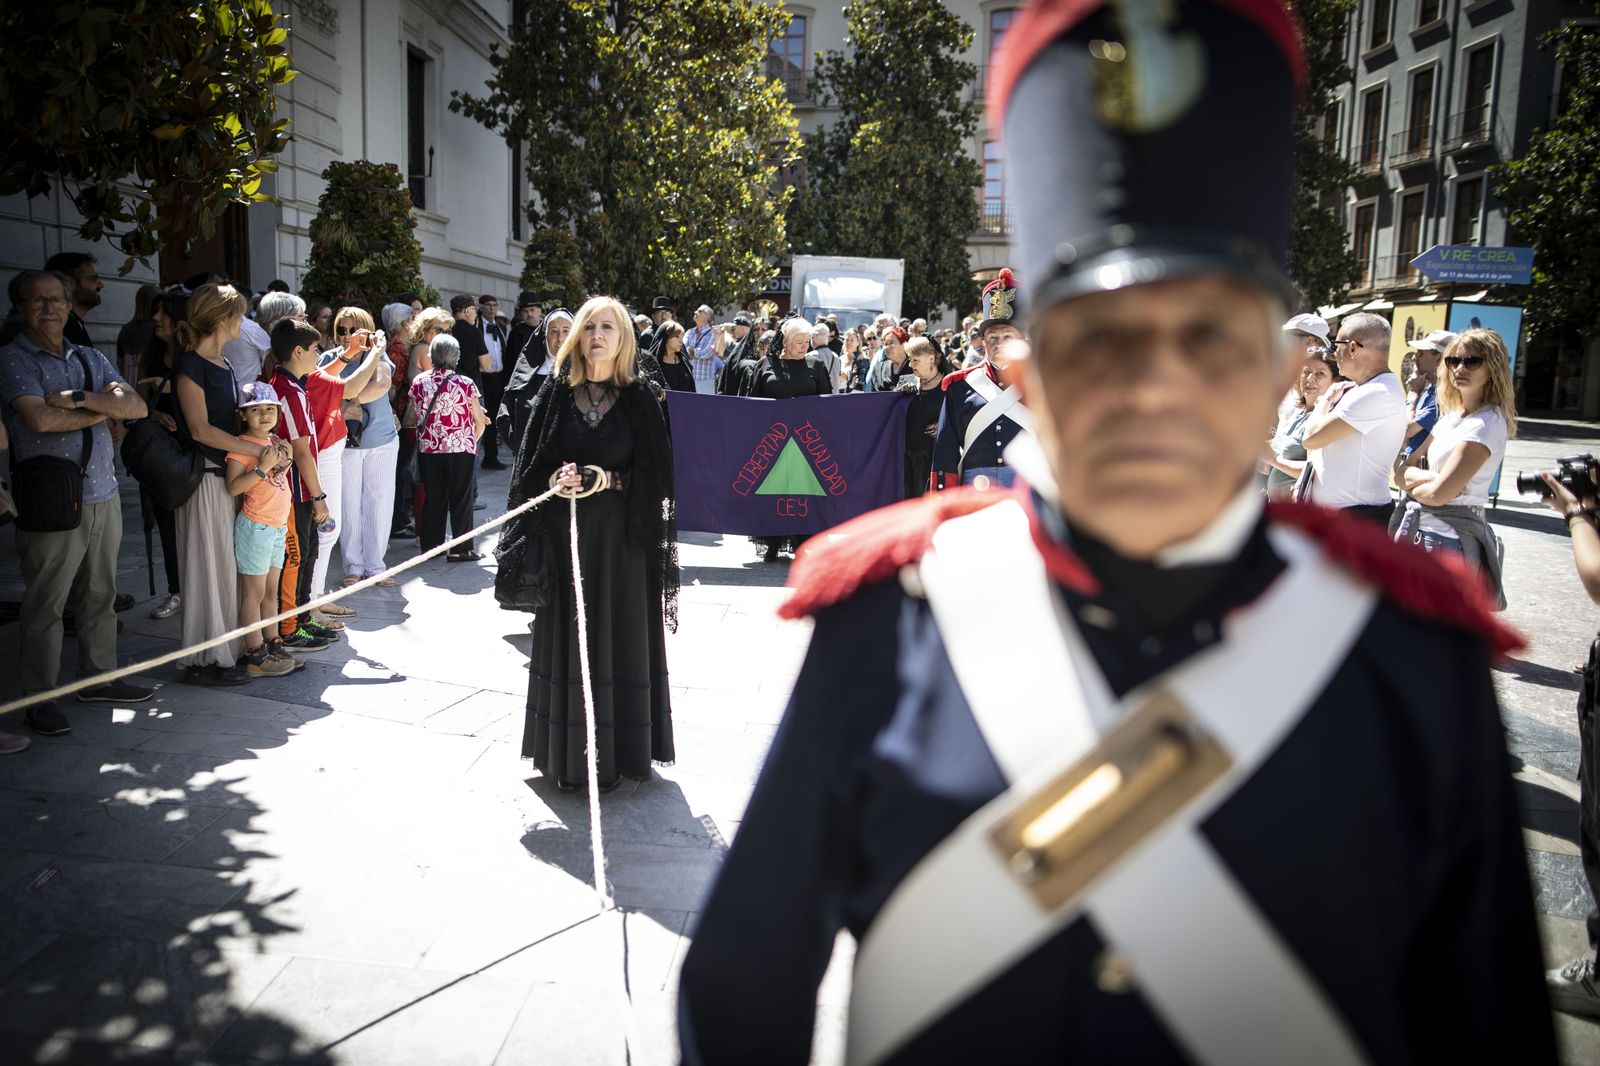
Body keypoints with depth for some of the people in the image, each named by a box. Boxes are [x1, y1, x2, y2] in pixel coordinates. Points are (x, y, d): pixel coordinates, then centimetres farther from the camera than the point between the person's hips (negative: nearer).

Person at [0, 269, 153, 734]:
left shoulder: (91, 359, 16)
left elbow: (137, 407, 3)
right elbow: (39, 418, -17)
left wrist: (79, 399, -12)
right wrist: (103, 409, -4)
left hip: (103, 492, 5)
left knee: (100, 594, 12)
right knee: (44, 604, 0)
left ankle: (98, 678, 24)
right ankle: (39, 699, 9)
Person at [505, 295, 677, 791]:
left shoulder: (640, 399, -1)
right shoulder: (555, 394, 3)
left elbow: (656, 472, -2)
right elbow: (530, 468, 4)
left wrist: (606, 480, -15)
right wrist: (556, 480, -15)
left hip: (621, 537, -1)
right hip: (565, 532, 1)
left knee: (617, 637, 5)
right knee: (568, 635, 7)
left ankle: (615, 751, 17)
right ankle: (568, 753, 18)